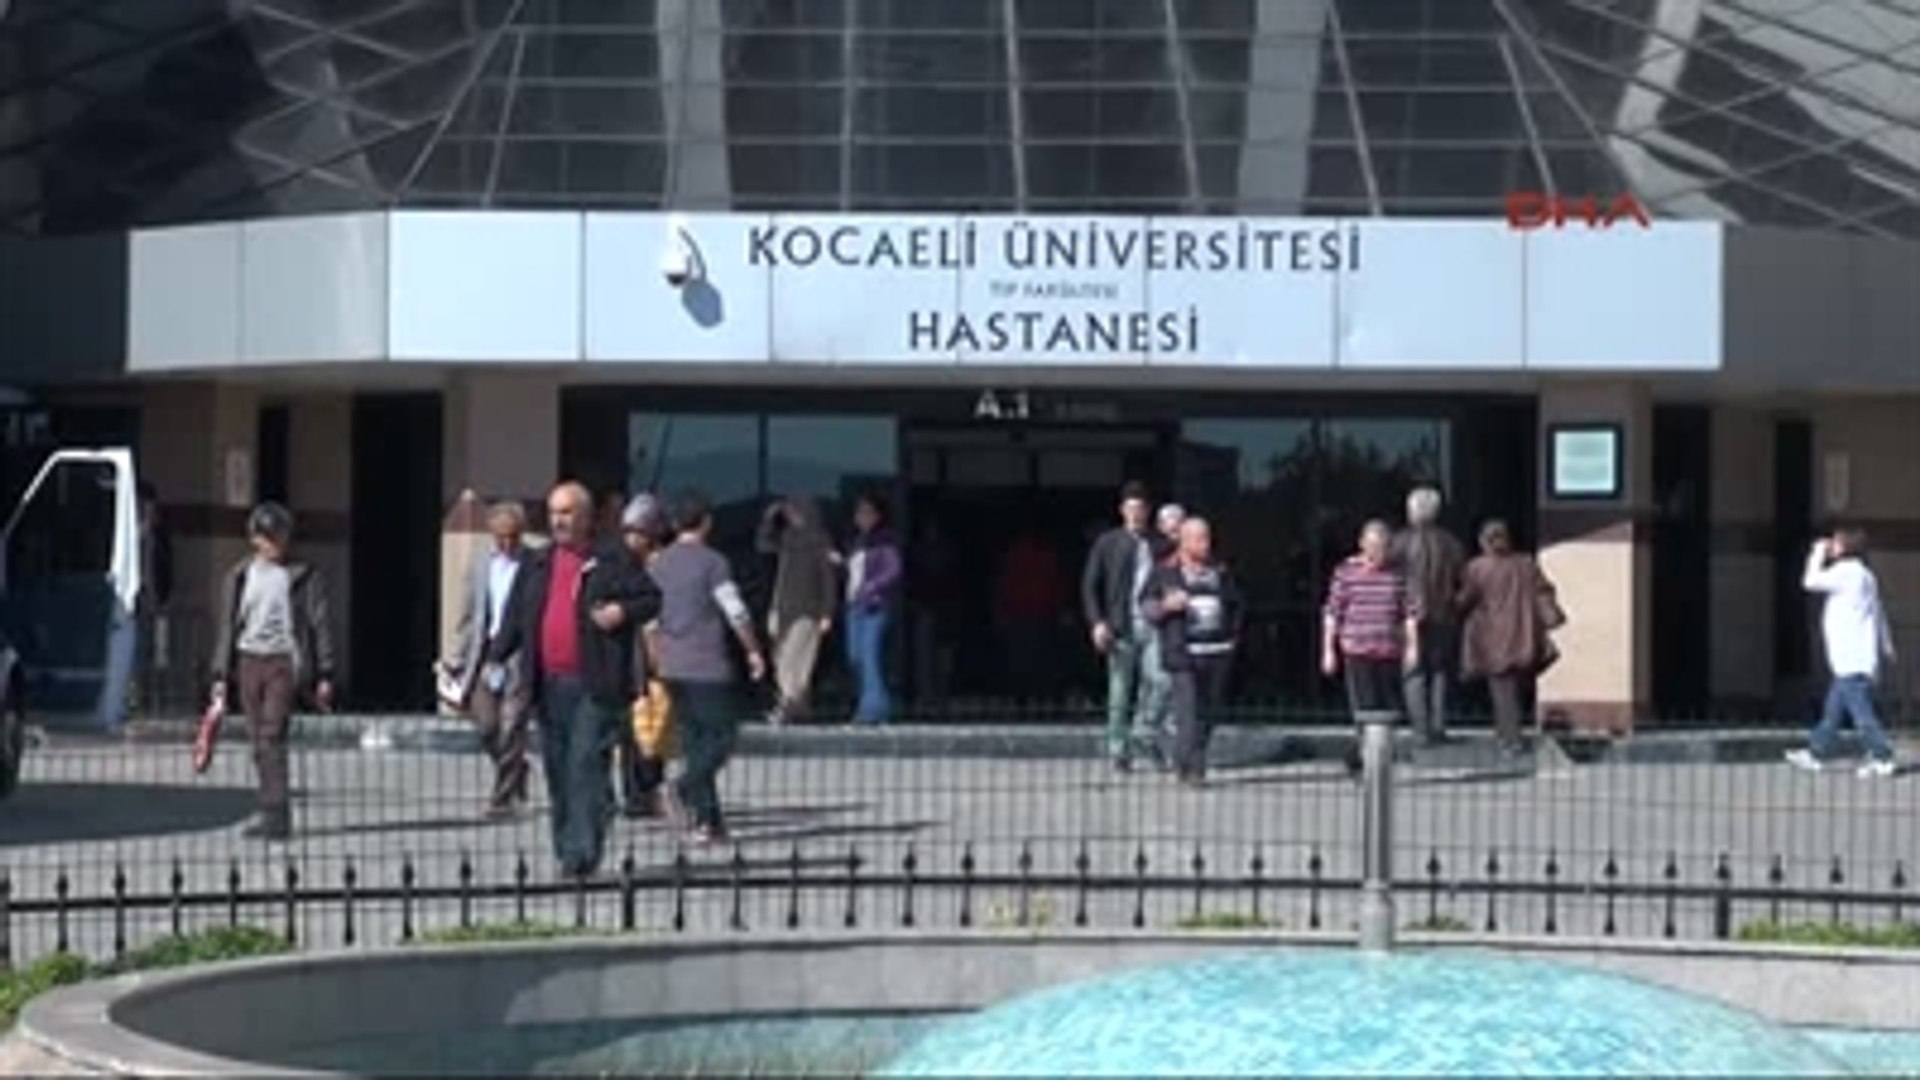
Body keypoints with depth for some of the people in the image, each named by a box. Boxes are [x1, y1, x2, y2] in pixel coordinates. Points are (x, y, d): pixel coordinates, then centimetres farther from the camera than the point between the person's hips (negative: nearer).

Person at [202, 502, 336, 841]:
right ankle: (274, 813, 13)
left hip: (285, 662, -4)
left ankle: (276, 813, -16)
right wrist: (221, 676, 9)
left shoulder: (303, 575, 1)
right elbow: (226, 625, 13)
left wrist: (324, 675, -3)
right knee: (261, 742, 6)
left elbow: (321, 623, 1)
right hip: (248, 661, 4)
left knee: (272, 736, -15)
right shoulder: (240, 575, 10)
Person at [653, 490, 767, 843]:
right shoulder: (712, 562, -9)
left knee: (694, 741, 11)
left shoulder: (658, 563, 10)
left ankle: (706, 820, 9)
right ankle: (685, 788, -24)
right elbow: (736, 612, -12)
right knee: (722, 736, -1)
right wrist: (753, 651, 0)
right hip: (708, 666, -7)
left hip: (672, 667, 7)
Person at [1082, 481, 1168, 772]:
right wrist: (1097, 622, -7)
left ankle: (1144, 732, 3)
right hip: (1120, 627, -1)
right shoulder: (1107, 543, 5)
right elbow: (1089, 585, 3)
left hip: (1152, 625, 1)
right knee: (1120, 691, 1)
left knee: (1159, 679, -17)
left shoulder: (1159, 546, 10)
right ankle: (1118, 751, 10)